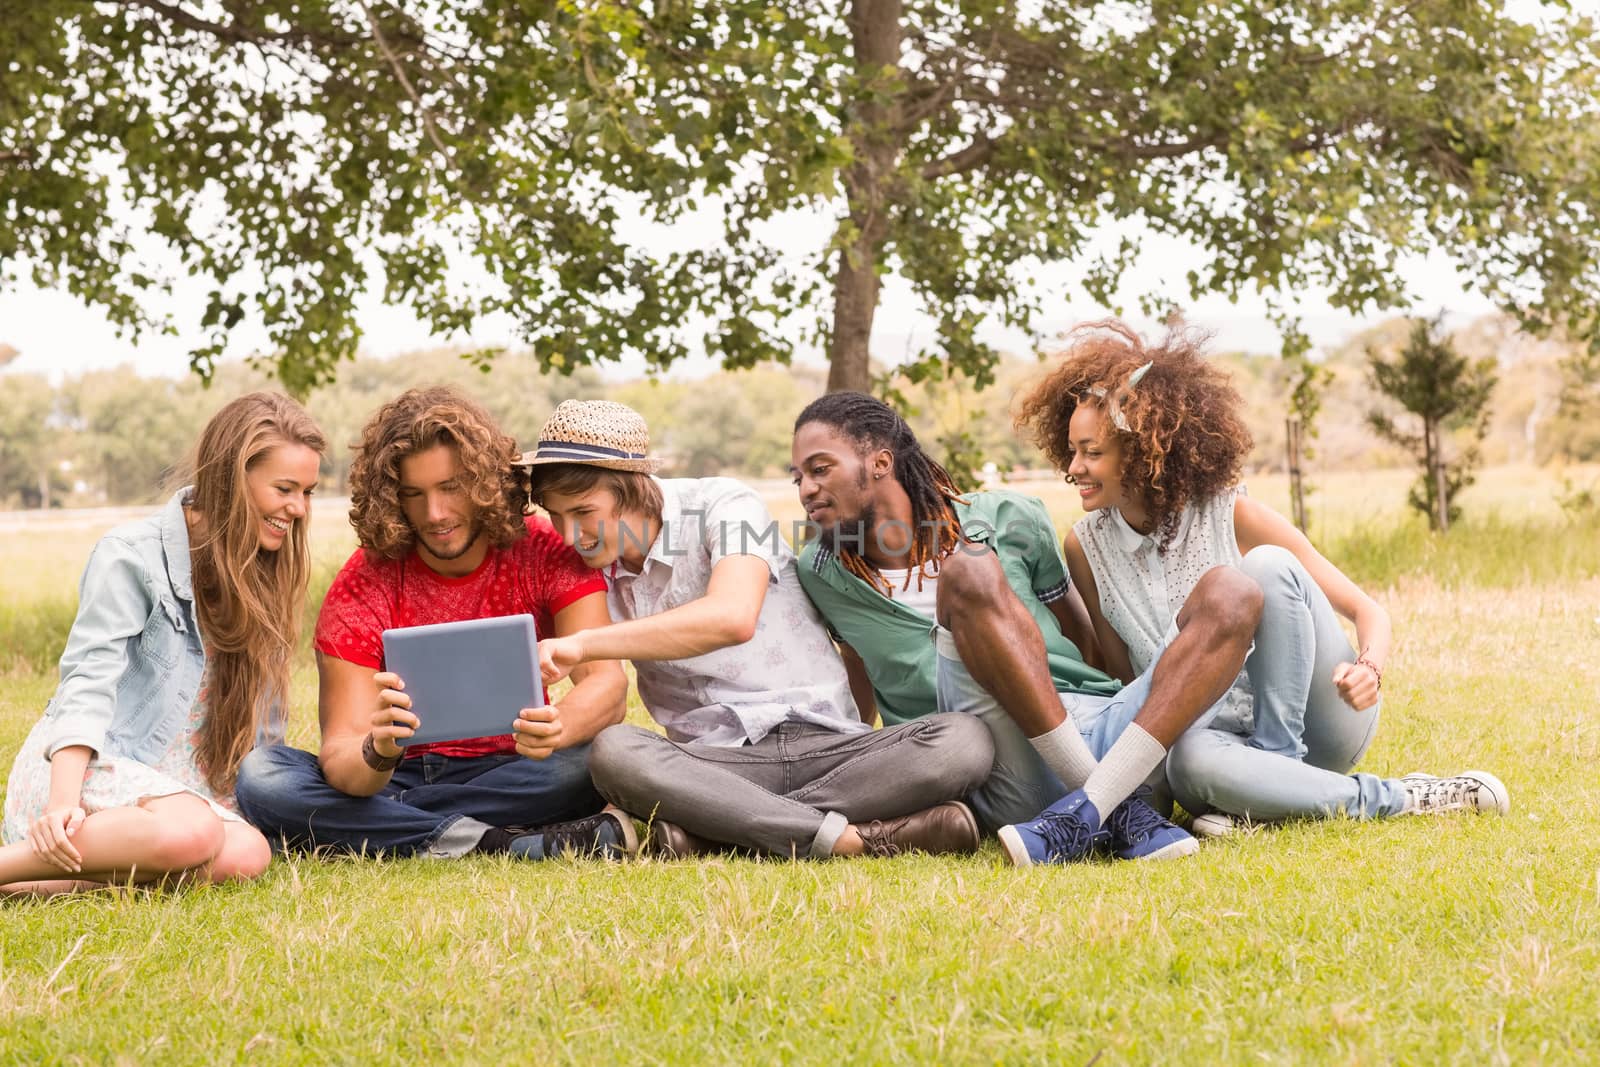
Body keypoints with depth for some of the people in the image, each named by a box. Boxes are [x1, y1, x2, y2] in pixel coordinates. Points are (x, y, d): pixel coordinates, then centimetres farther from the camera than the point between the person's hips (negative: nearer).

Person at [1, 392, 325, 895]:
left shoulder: (259, 575, 13)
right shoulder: (132, 554, -7)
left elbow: (259, 726, 16)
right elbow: (88, 681, -16)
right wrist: (64, 800, -29)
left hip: (170, 785, 6)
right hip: (78, 767, -6)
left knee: (247, 853, -29)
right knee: (191, 831, -38)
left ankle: (41, 884, -27)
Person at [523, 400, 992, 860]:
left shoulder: (723, 504, -7)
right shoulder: (593, 566, 10)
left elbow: (733, 618, -27)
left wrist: (581, 644, -31)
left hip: (828, 746, -1)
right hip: (714, 766, 2)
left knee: (964, 740, -30)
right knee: (611, 750, -32)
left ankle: (711, 830, -33)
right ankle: (851, 839, -33)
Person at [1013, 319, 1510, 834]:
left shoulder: (1235, 517, -9)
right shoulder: (1086, 547, -1)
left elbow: (1368, 610, -6)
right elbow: (1120, 671, 8)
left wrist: (1369, 670, -26)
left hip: (1319, 727, -1)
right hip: (1218, 734, 1)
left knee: (1268, 566, -26)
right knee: (1191, 760, -39)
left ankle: (1277, 766, -19)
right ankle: (1396, 799, -25)